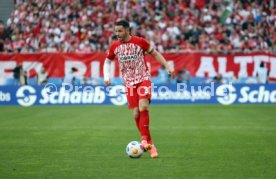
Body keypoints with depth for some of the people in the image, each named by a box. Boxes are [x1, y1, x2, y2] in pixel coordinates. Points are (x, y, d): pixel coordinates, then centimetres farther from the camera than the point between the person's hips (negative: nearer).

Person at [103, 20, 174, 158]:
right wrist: (106, 77, 0)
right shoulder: (114, 46, 1)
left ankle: (144, 139, -17)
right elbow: (107, 61, 16)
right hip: (129, 83, 3)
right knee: (136, 114, -3)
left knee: (143, 107, -25)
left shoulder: (140, 42, -7)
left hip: (144, 79, -3)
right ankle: (150, 144, 10)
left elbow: (155, 54, 5)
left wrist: (167, 67, -4)